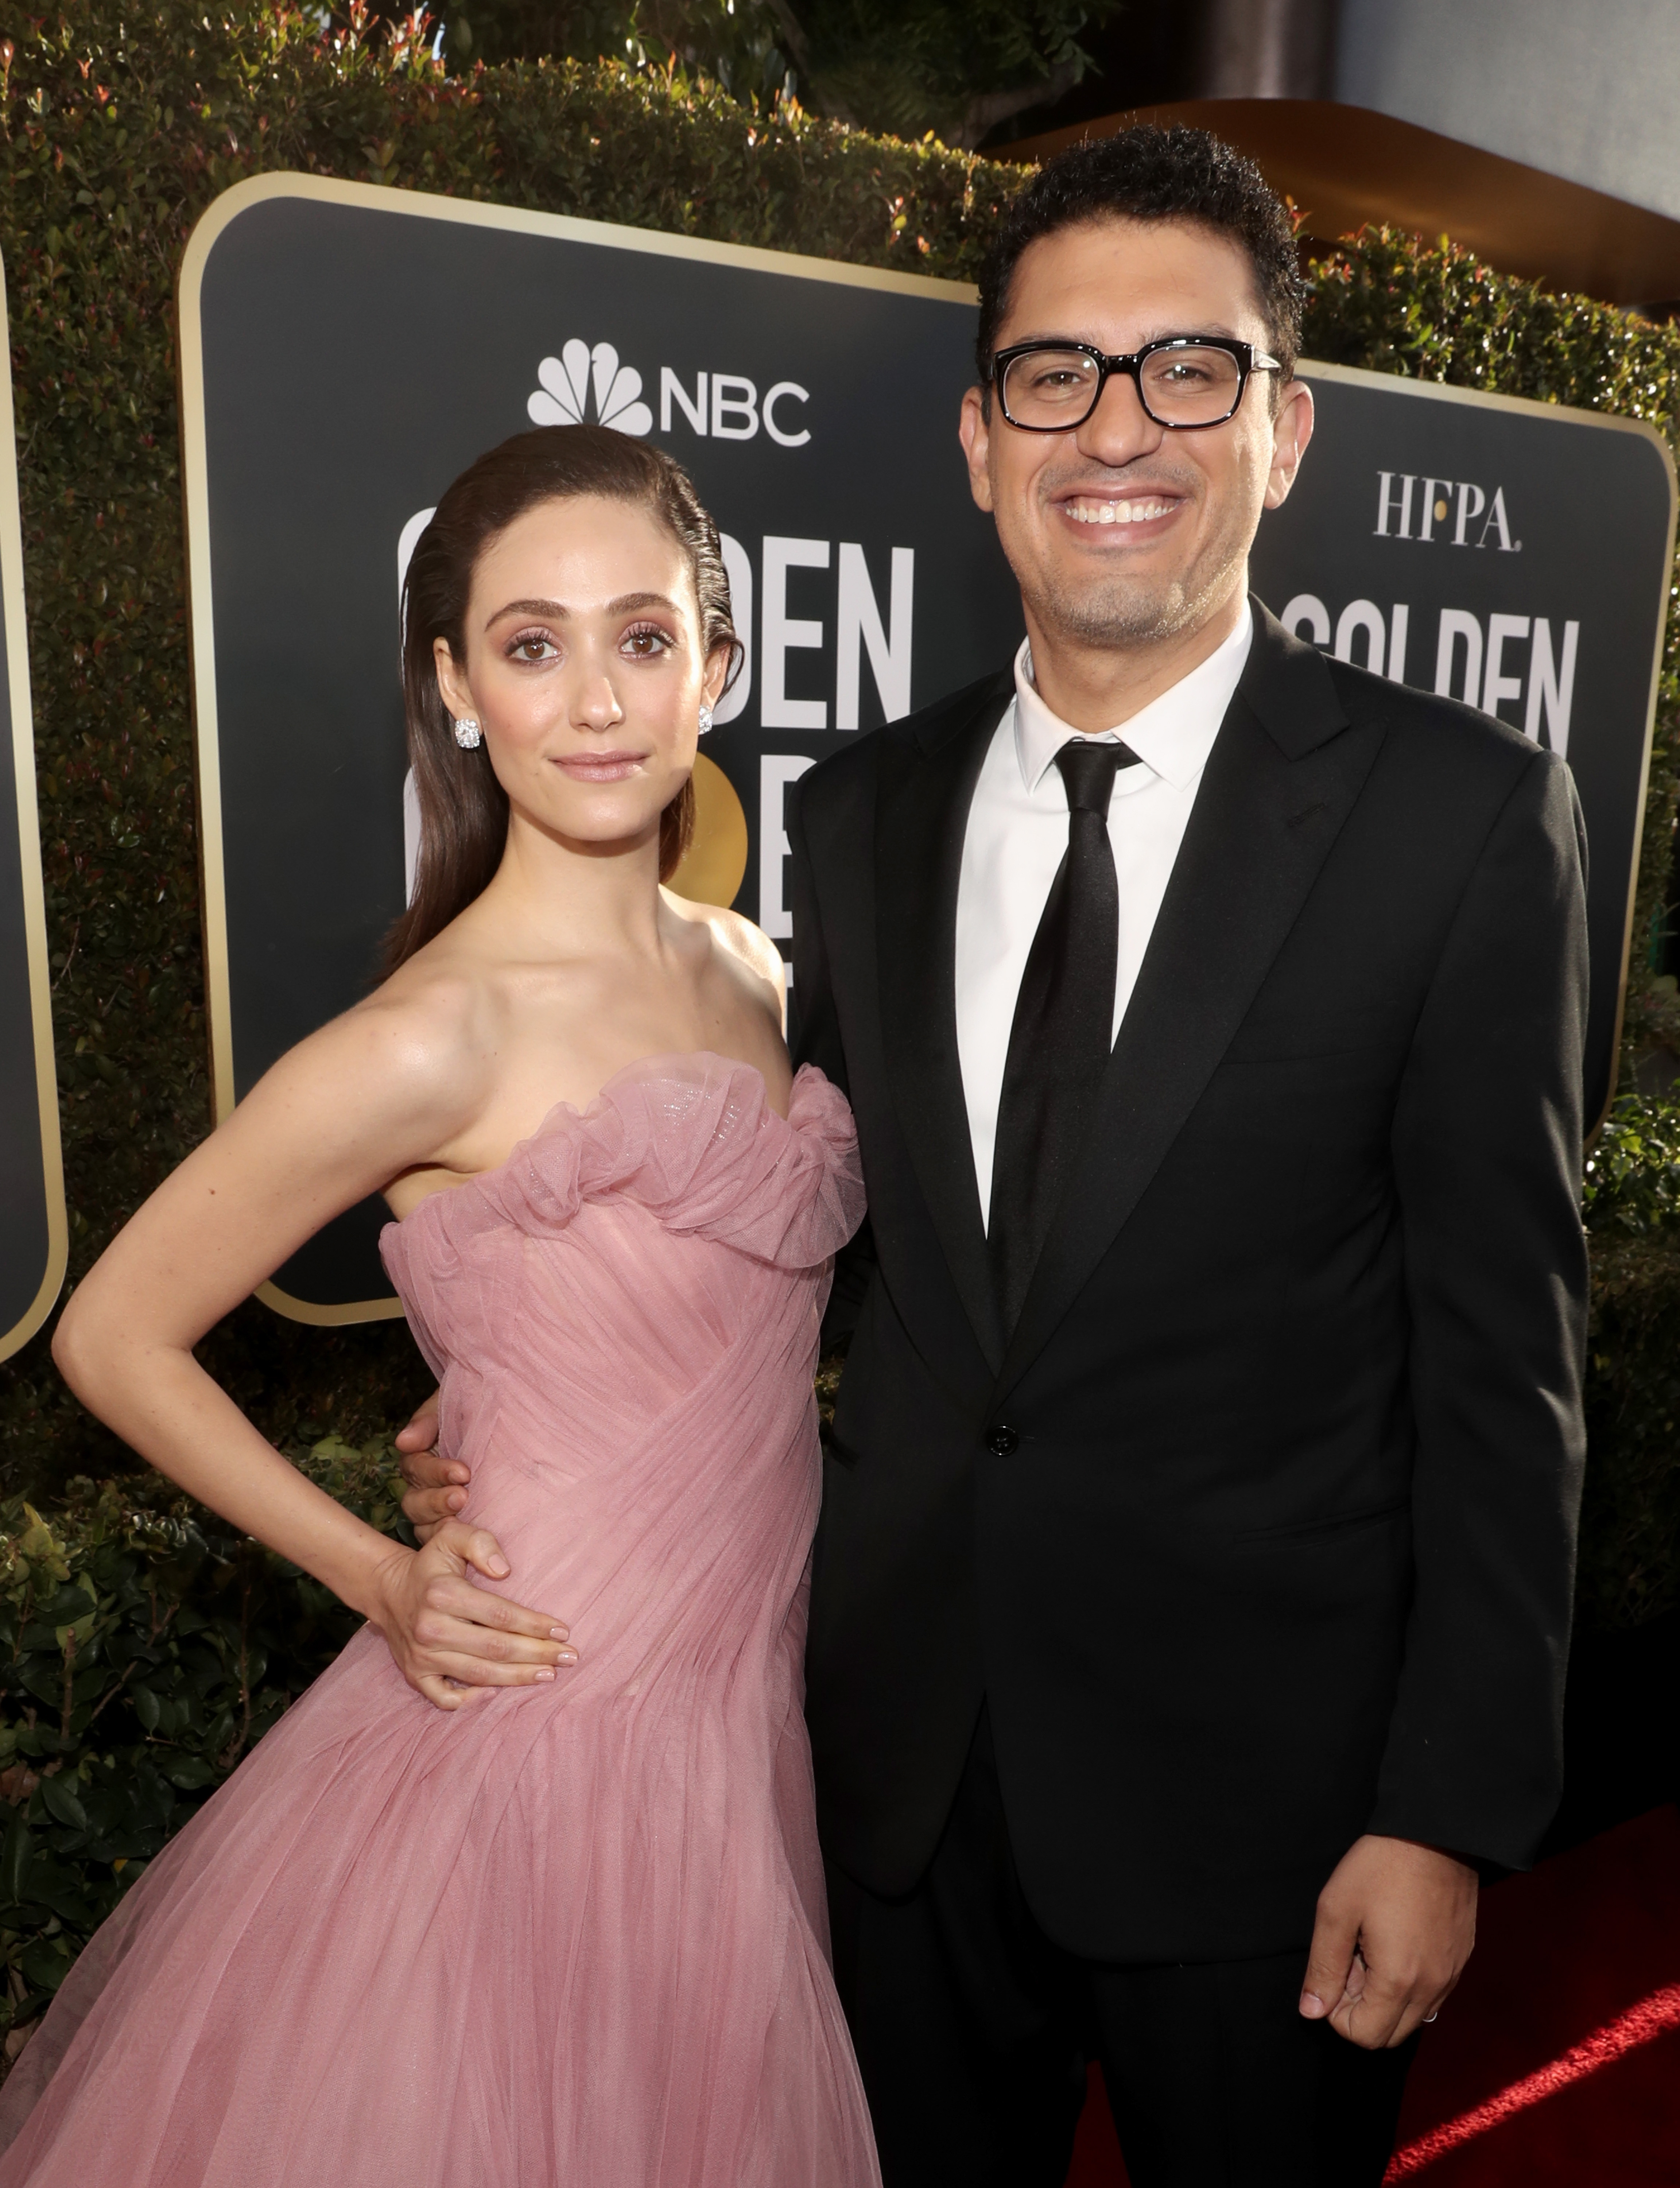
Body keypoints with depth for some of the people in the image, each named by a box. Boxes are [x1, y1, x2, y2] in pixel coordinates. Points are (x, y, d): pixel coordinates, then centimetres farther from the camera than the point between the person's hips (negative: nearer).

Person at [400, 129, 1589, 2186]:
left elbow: (1501, 1353, -10)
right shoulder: (864, 808, 1)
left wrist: (1449, 1811, -9)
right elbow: (843, 1228, 7)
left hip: (1251, 1782, -3)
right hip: (906, 1754, 4)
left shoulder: (1460, 812, -11)